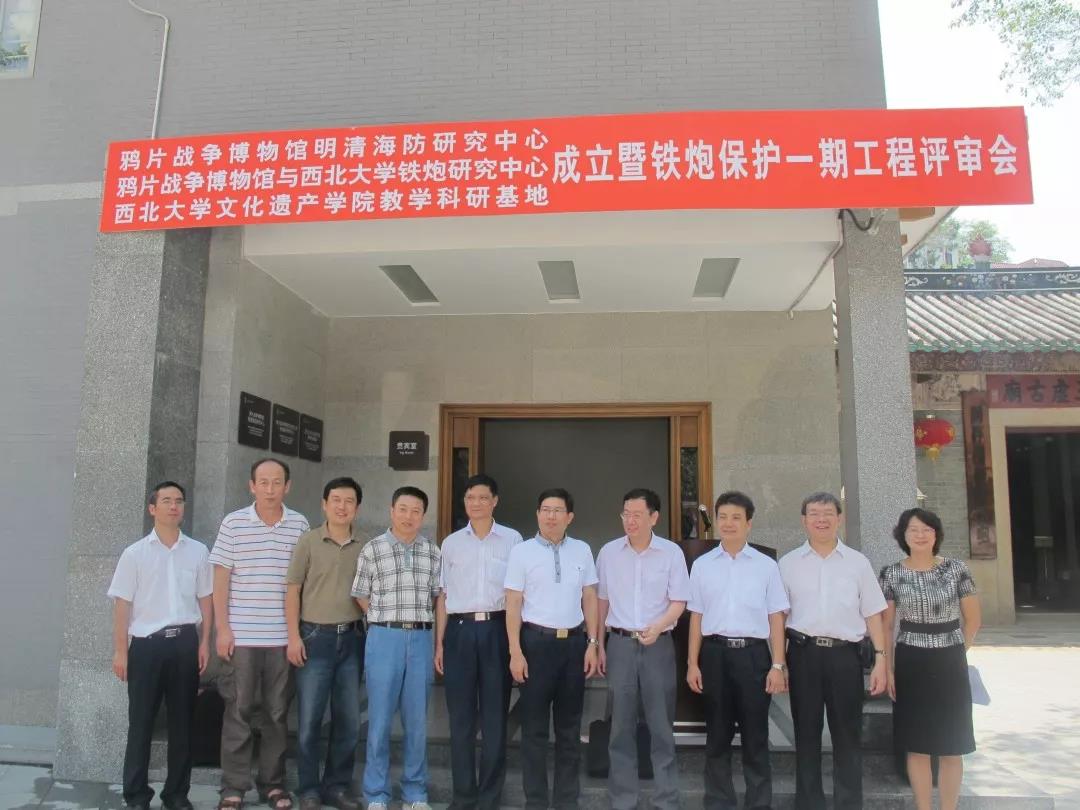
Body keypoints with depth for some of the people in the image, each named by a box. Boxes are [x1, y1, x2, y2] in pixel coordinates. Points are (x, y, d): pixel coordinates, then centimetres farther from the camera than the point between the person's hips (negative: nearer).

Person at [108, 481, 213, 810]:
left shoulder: (198, 551, 6)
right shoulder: (135, 553, 1)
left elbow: (205, 600, 9)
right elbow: (122, 604, 0)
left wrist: (204, 643, 4)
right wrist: (120, 650, -4)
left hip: (185, 641, 2)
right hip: (147, 643, -2)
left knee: (182, 721, 9)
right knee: (141, 722, 4)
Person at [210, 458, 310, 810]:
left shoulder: (300, 525, 3)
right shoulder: (233, 523, -1)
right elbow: (221, 578, 1)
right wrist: (222, 628, -5)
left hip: (283, 636, 2)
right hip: (241, 634, -1)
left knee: (277, 712, 10)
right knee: (238, 712, 5)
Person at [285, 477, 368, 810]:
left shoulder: (364, 547, 6)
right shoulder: (308, 541, -2)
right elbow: (293, 590, -2)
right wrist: (293, 636, -8)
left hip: (352, 638, 3)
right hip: (316, 636, -3)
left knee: (348, 719, 9)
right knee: (309, 718, 2)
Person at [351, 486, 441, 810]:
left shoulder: (432, 552, 7)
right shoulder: (372, 549, 0)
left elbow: (437, 595, 13)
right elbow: (361, 596, 6)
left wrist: (419, 618, 4)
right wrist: (387, 619, 3)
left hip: (421, 639, 2)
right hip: (385, 638, -2)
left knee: (417, 720, 8)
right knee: (380, 719, 4)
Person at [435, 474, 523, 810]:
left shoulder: (512, 540, 4)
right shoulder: (451, 543, 9)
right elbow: (443, 595, 11)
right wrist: (439, 643, 7)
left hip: (496, 629, -1)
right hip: (460, 630, 2)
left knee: (495, 716, 5)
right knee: (461, 717, 7)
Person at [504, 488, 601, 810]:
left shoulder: (582, 550, 5)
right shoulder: (522, 551, -3)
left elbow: (590, 599, 8)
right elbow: (513, 605, -4)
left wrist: (592, 644, 3)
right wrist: (516, 652, -9)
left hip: (574, 641, 3)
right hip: (537, 641, -3)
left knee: (570, 726, 13)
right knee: (535, 726, 7)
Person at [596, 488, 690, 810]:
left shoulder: (672, 552, -4)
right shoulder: (608, 552, 2)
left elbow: (679, 602, -2)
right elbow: (601, 601, 8)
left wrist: (657, 626, -20)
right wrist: (598, 645, 6)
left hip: (658, 645, -1)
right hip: (619, 643, 2)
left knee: (662, 726, 5)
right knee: (621, 726, 8)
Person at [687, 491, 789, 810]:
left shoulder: (766, 565, 2)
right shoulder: (702, 565, 5)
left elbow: (776, 618, 3)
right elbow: (696, 617, 7)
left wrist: (778, 665, -3)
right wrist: (692, 663, 4)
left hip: (753, 653, -1)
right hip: (715, 653, 1)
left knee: (755, 736, 7)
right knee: (717, 735, 12)